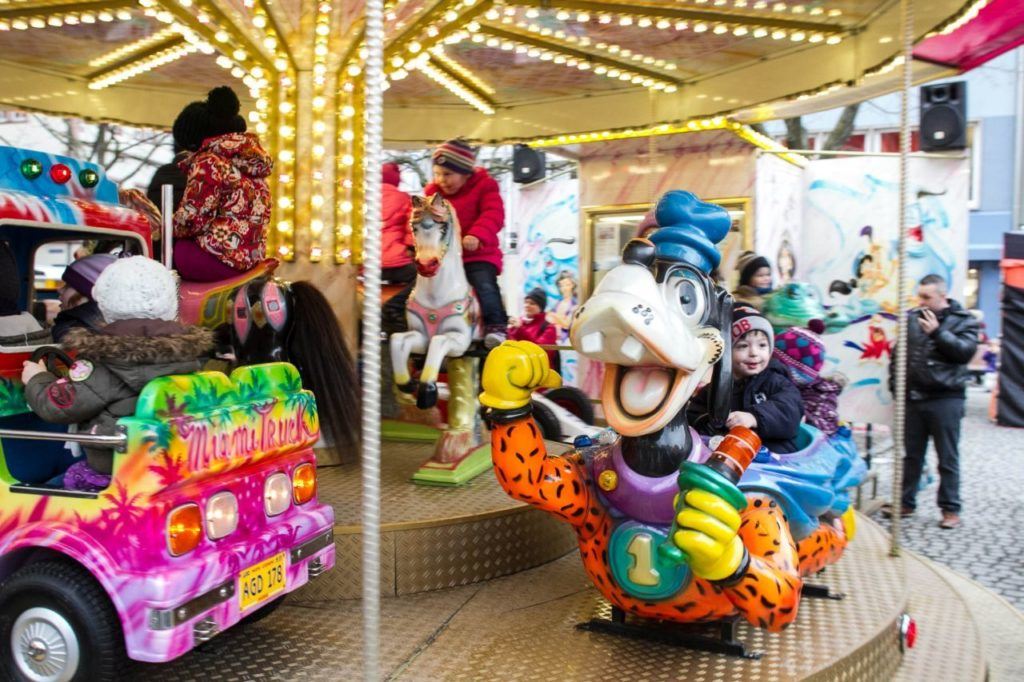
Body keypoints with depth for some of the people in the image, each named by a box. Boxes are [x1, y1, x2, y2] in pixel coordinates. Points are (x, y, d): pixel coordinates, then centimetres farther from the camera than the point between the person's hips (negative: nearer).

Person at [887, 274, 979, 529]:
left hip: (946, 398, -3)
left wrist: (937, 332, -18)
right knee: (912, 455, 13)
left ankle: (950, 509, 14)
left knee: (948, 458, 4)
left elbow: (965, 351, -14)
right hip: (913, 398, 4)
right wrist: (895, 382, 7)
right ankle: (906, 502, 23)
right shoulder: (912, 318, 9)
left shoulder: (963, 320, 0)